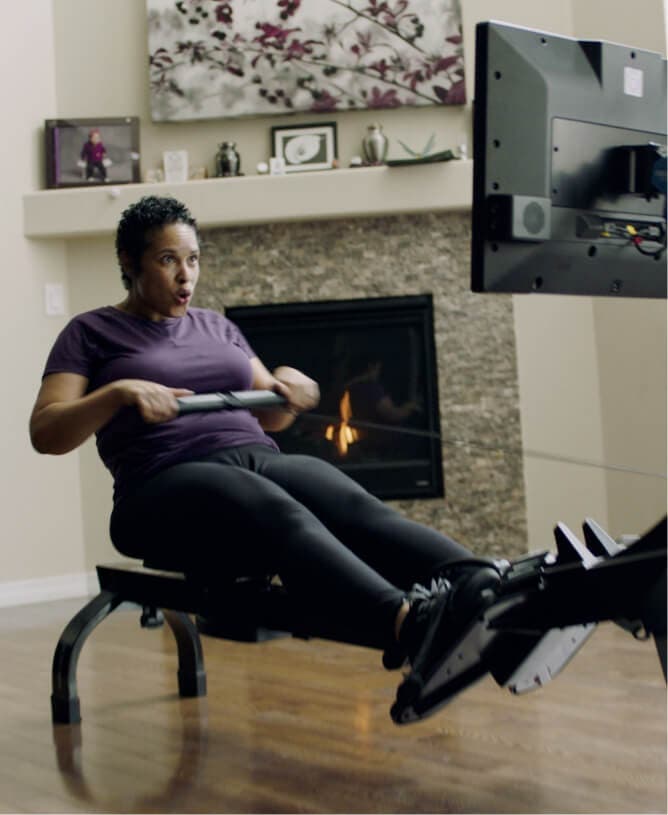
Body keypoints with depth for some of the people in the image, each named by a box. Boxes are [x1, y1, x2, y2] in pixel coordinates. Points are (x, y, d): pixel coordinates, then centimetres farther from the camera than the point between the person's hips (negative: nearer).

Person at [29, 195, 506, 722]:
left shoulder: (216, 327, 25)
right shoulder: (92, 333, 9)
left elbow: (270, 416, 23)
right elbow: (46, 434, -3)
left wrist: (287, 385, -1)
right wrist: (119, 392, -20)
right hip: (165, 486, -5)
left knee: (359, 510, -29)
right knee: (284, 518, -39)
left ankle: (489, 590, -56)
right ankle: (410, 624, -66)